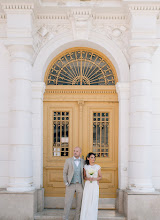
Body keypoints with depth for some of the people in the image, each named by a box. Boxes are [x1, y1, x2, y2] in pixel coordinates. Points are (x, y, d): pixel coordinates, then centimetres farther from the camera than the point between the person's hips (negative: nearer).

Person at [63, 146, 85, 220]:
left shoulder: (83, 162, 5)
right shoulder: (68, 160, -1)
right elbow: (65, 173, 2)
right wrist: (66, 183, -9)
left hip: (80, 185, 2)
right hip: (70, 185, -2)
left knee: (79, 204, 4)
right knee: (67, 203, -6)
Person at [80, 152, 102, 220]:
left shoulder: (98, 167, 2)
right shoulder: (85, 166, 5)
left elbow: (100, 177, 7)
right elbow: (84, 176, 12)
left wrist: (94, 179, -11)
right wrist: (87, 178, -9)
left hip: (95, 186, -1)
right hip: (87, 185, 1)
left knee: (94, 202, -1)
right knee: (86, 201, -3)